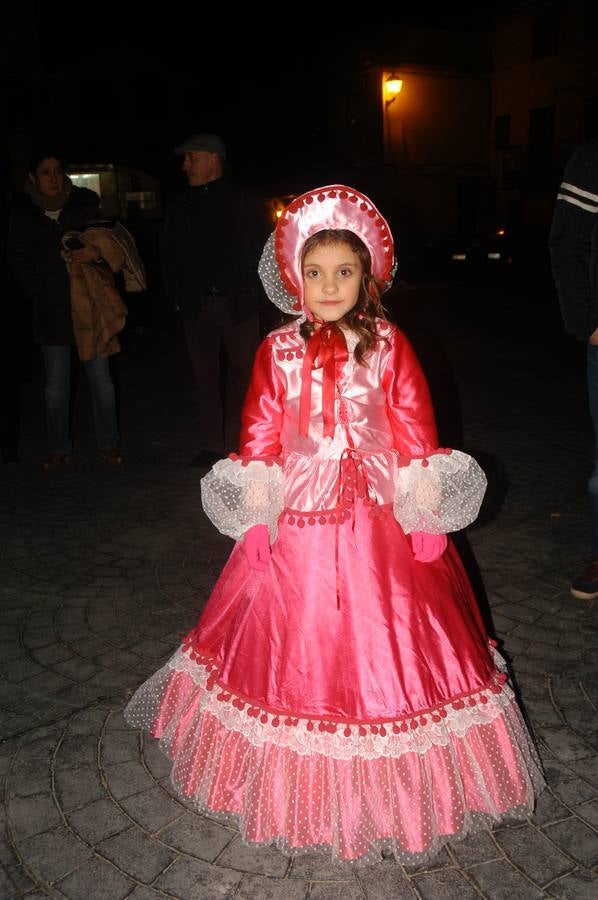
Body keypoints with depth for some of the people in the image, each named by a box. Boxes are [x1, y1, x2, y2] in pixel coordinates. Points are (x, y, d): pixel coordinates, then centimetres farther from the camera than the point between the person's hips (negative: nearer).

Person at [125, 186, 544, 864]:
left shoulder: (388, 345, -3)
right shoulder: (278, 350, -1)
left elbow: (414, 427, 0)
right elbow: (259, 434, 3)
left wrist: (422, 502, -3)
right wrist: (257, 507, -1)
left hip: (379, 523, 0)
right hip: (298, 522, 1)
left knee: (382, 638, 9)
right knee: (297, 640, 10)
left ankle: (386, 777, 31)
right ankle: (299, 779, 31)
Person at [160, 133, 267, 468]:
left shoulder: (243, 203, 3)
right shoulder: (181, 207, 12)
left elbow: (261, 251, 2)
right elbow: (169, 256, 15)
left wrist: (252, 295, -6)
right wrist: (178, 297, 6)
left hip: (238, 305, -3)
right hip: (198, 307, 3)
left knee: (243, 373, 1)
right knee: (205, 377, 4)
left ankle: (240, 443, 11)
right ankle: (212, 446, 11)